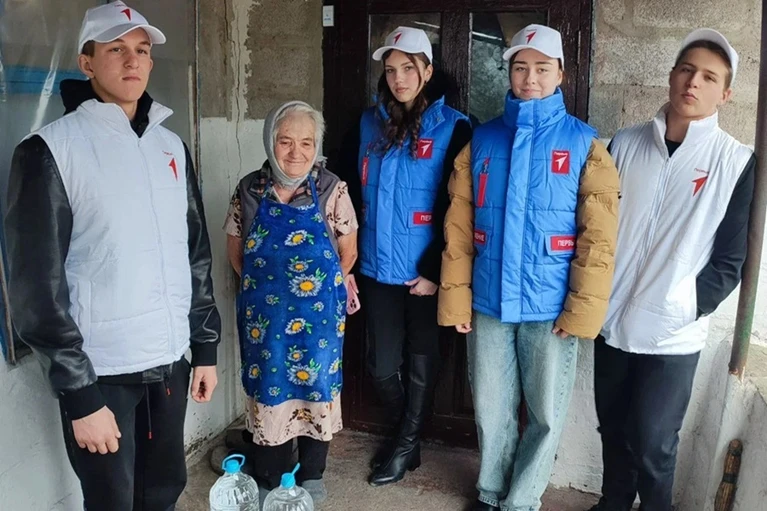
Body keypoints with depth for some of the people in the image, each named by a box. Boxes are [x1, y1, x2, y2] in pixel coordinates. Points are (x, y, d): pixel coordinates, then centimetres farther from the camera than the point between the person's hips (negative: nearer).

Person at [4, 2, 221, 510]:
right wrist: (78, 393, -14)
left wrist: (205, 346, 11)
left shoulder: (170, 145, 9)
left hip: (170, 359, 5)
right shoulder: (52, 149, -10)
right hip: (100, 370, -5)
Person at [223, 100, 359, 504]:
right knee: (267, 391, 11)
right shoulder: (249, 190, -4)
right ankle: (268, 481, 30)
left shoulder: (331, 190, -9)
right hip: (263, 315, 1)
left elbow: (348, 252, 1)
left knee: (316, 388, 11)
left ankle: (311, 477, 32)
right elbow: (236, 250, 8)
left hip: (318, 314, -1)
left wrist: (319, 289, 8)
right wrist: (264, 287, 9)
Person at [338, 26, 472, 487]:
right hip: (379, 268, 4)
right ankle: (409, 433, 37)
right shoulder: (368, 124, 6)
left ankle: (406, 444, 32)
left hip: (426, 272, -4)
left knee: (421, 363, 11)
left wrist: (437, 271, -14)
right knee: (382, 365, 11)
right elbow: (350, 189, 13)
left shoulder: (453, 127, -7)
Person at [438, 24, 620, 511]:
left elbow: (599, 237, -7)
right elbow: (458, 227, 2)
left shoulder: (585, 143, -3)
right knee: (492, 410, 14)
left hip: (551, 308, -2)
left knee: (546, 414, 10)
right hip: (488, 303, 2)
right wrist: (456, 299, -2)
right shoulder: (482, 139, 4)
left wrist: (581, 310, -12)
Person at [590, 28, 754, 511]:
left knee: (652, 443, 4)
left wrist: (686, 307, -13)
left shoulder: (737, 162, -5)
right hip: (613, 321, 3)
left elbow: (730, 261, -4)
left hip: (674, 335, -3)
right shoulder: (626, 143, 3)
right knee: (613, 430, 17)